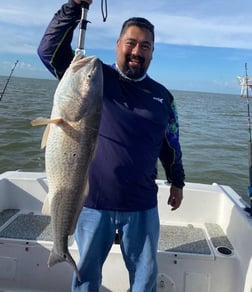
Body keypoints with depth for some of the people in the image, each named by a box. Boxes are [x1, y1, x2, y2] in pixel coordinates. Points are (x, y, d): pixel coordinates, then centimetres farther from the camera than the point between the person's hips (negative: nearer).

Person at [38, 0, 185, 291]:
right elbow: (49, 49, -11)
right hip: (92, 201, -1)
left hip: (142, 206, 2)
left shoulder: (162, 96, 6)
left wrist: (177, 182, 17)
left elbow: (171, 145, 14)